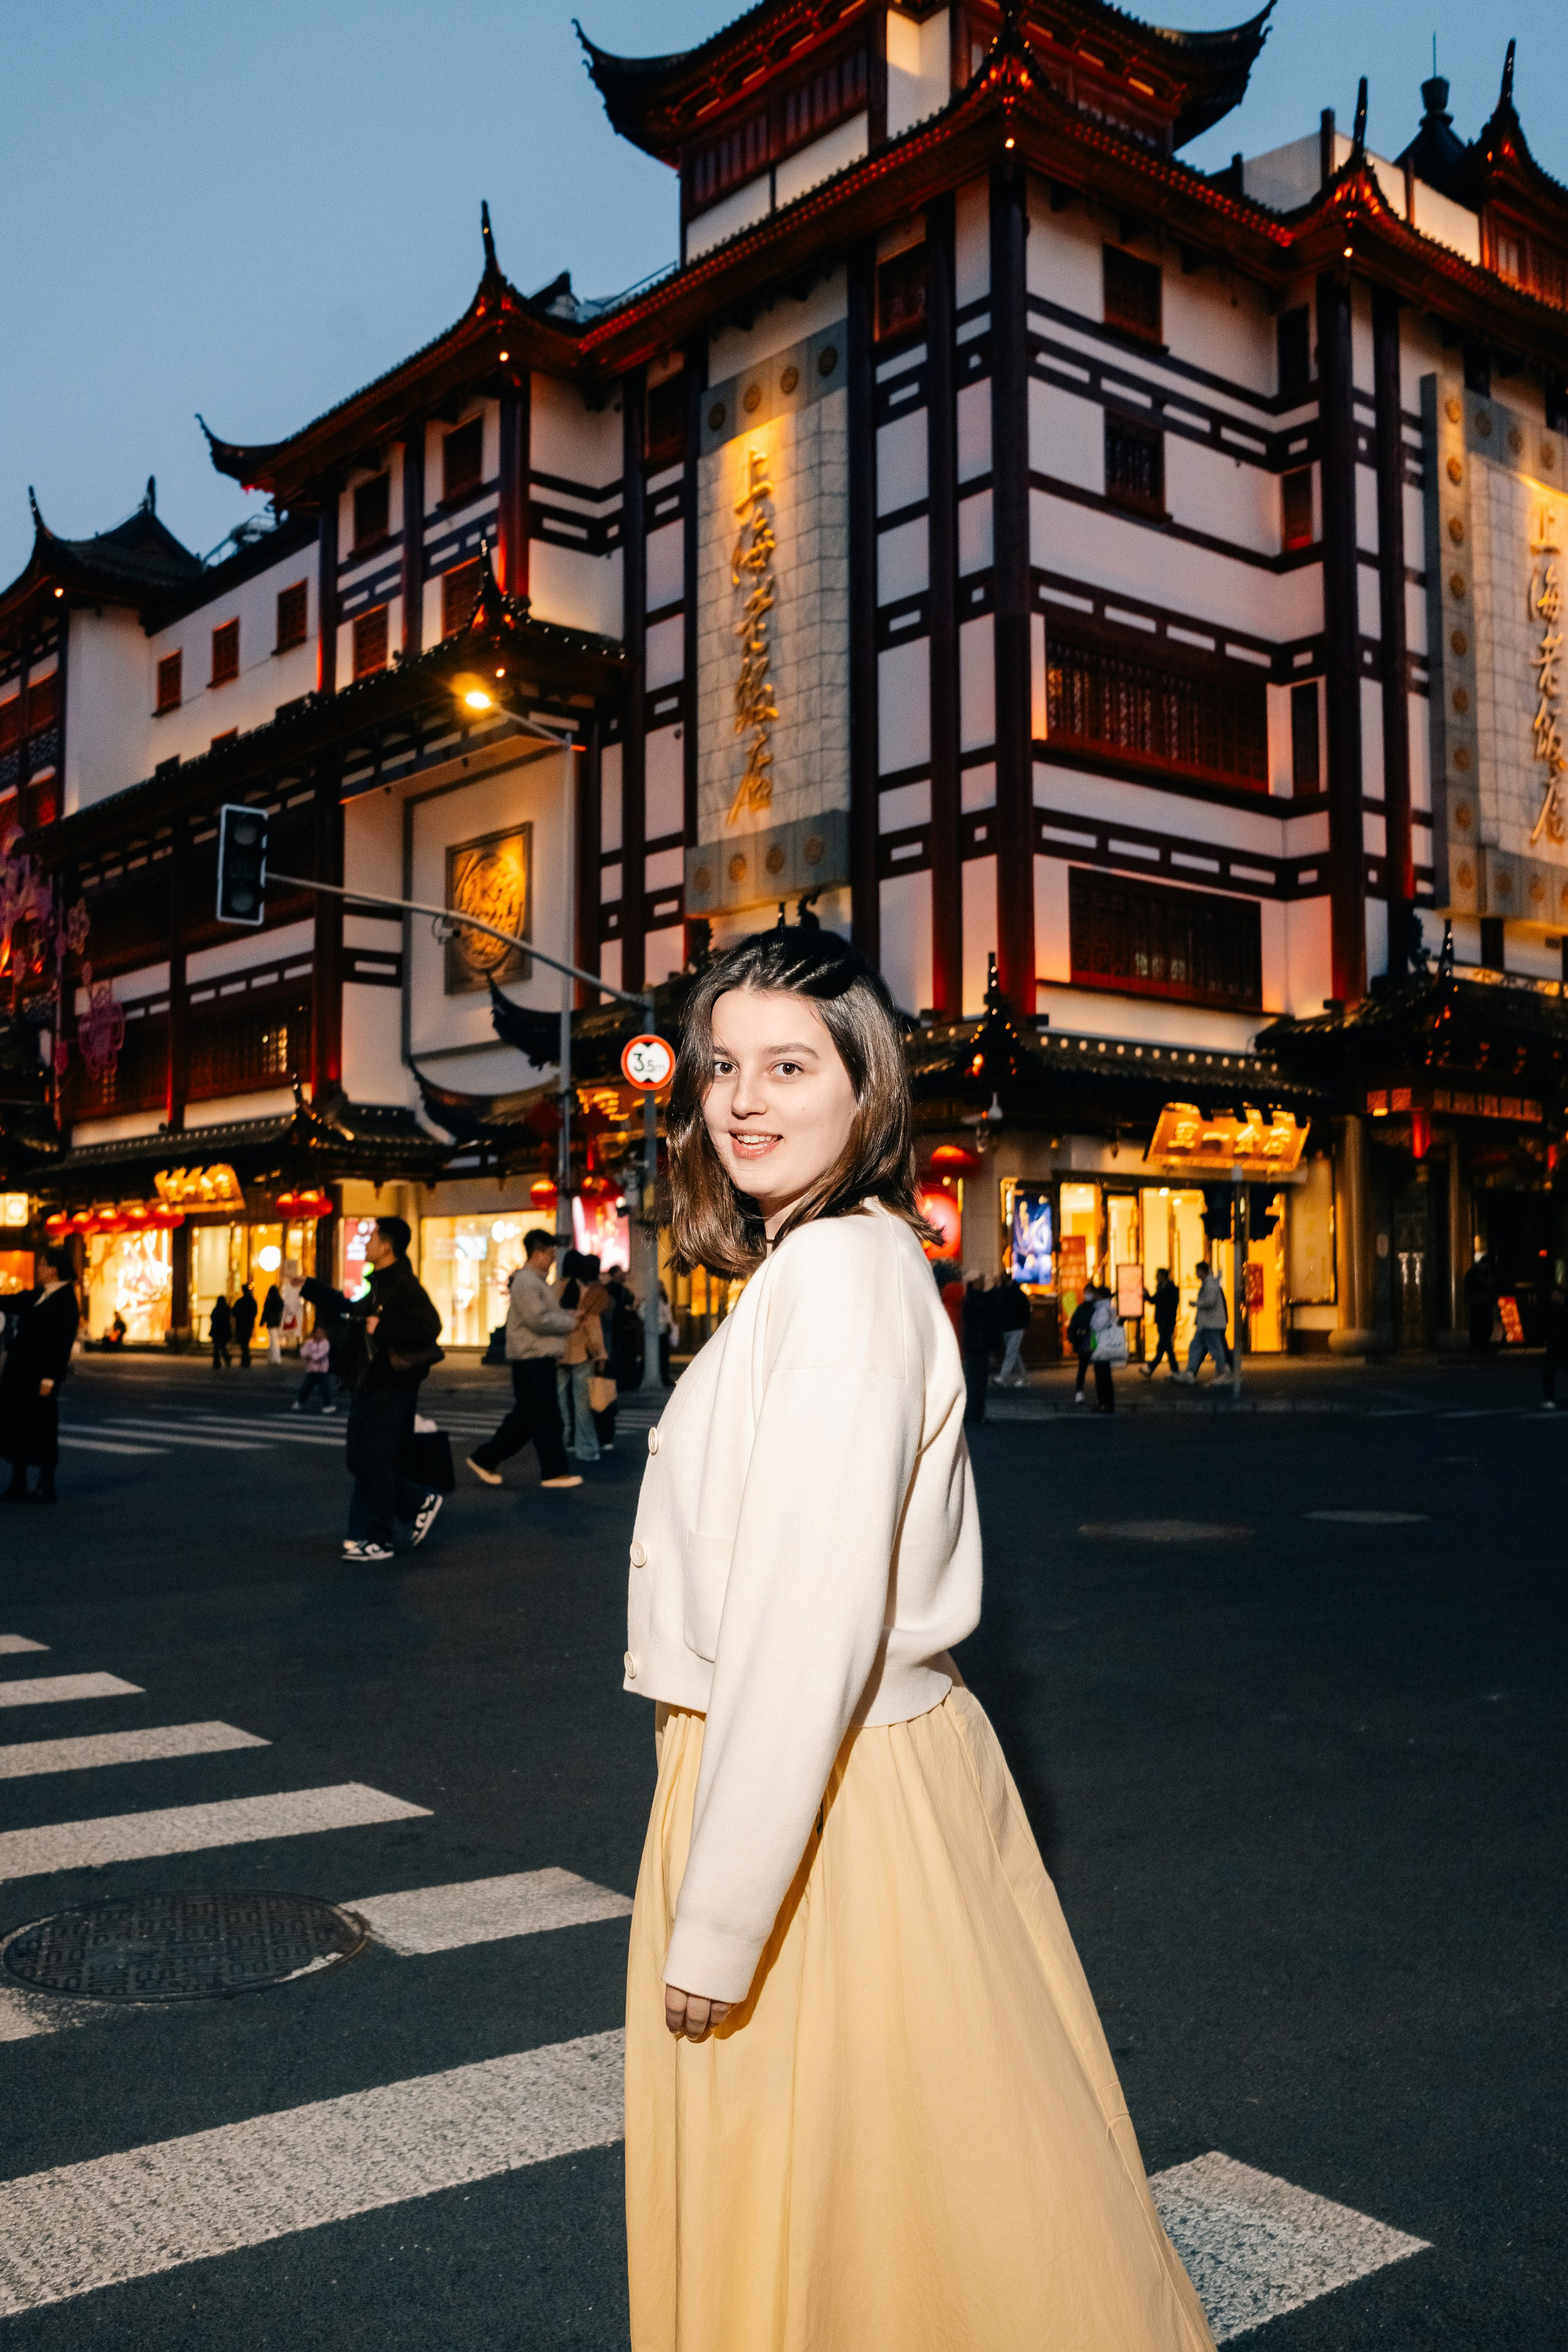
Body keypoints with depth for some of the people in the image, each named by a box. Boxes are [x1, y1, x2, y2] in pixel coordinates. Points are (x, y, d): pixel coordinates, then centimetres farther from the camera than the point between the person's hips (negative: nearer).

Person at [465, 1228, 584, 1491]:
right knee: (546, 1417, -4)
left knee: (524, 1417, 13)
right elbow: (538, 1319, -22)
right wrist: (570, 1322, -11)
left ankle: (485, 1459, 18)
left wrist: (568, 1313, 7)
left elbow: (549, 1313, 25)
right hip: (532, 1361, -11)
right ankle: (554, 1471, 3)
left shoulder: (537, 1281, 19)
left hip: (540, 1360, 11)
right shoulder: (526, 1282, -15)